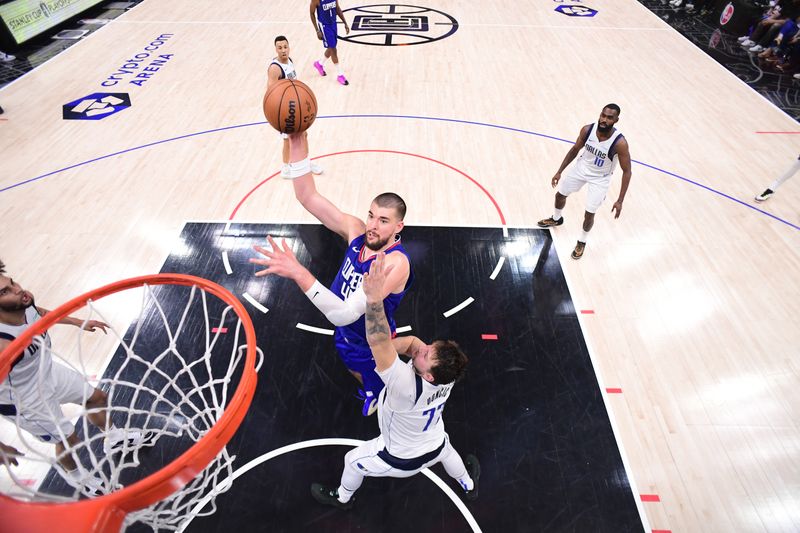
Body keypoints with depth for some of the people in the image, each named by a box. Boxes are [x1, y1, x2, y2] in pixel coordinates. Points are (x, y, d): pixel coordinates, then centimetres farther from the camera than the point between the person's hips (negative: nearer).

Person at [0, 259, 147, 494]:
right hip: (26, 402, -7)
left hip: (49, 372, 7)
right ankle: (76, 477, 50)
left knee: (97, 397, 23)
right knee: (68, 438, 15)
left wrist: (79, 322, 15)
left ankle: (113, 438, 54)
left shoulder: (25, 305, -20)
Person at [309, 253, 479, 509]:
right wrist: (388, 346, -40)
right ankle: (470, 486, 69)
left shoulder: (409, 388, -48)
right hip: (435, 447, 5)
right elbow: (411, 341, -22)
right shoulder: (446, 372, -29)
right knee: (447, 451, 39)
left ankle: (342, 498, 54)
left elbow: (378, 345, -60)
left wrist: (374, 299, -70)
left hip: (402, 459, -4)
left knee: (353, 461, 22)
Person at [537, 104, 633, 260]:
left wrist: (620, 201, -26)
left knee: (589, 213, -2)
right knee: (560, 194, 17)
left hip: (600, 178, -4)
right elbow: (575, 150, -1)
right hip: (582, 167, 4)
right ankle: (556, 219, 50)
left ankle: (582, 242, 26)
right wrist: (559, 172, 0)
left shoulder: (620, 143, -31)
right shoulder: (587, 130, -20)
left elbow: (627, 171, -22)